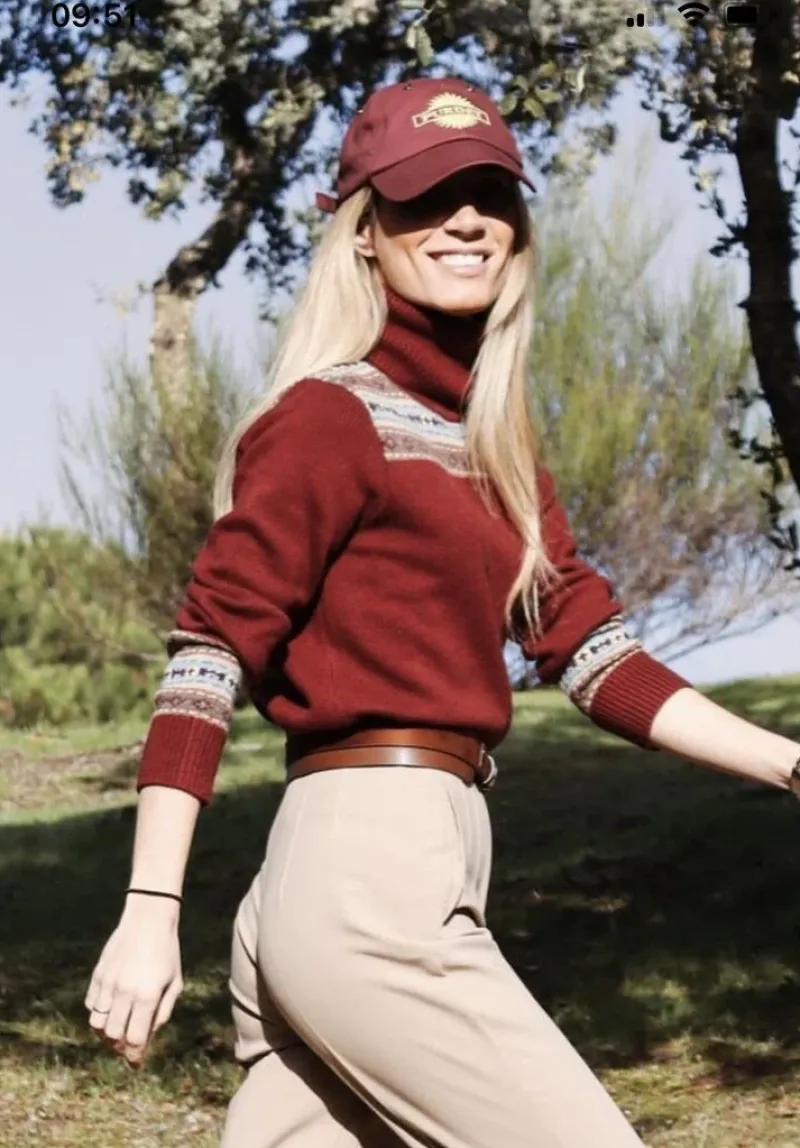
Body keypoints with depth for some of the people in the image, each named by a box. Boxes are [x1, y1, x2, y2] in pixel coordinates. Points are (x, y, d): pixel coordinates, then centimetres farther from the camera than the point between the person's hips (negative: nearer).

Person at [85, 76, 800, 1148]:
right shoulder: (333, 415, -7)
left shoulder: (491, 440, 19)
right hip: (373, 891, -8)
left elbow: (593, 652, 14)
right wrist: (151, 913, -18)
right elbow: (209, 657, -12)